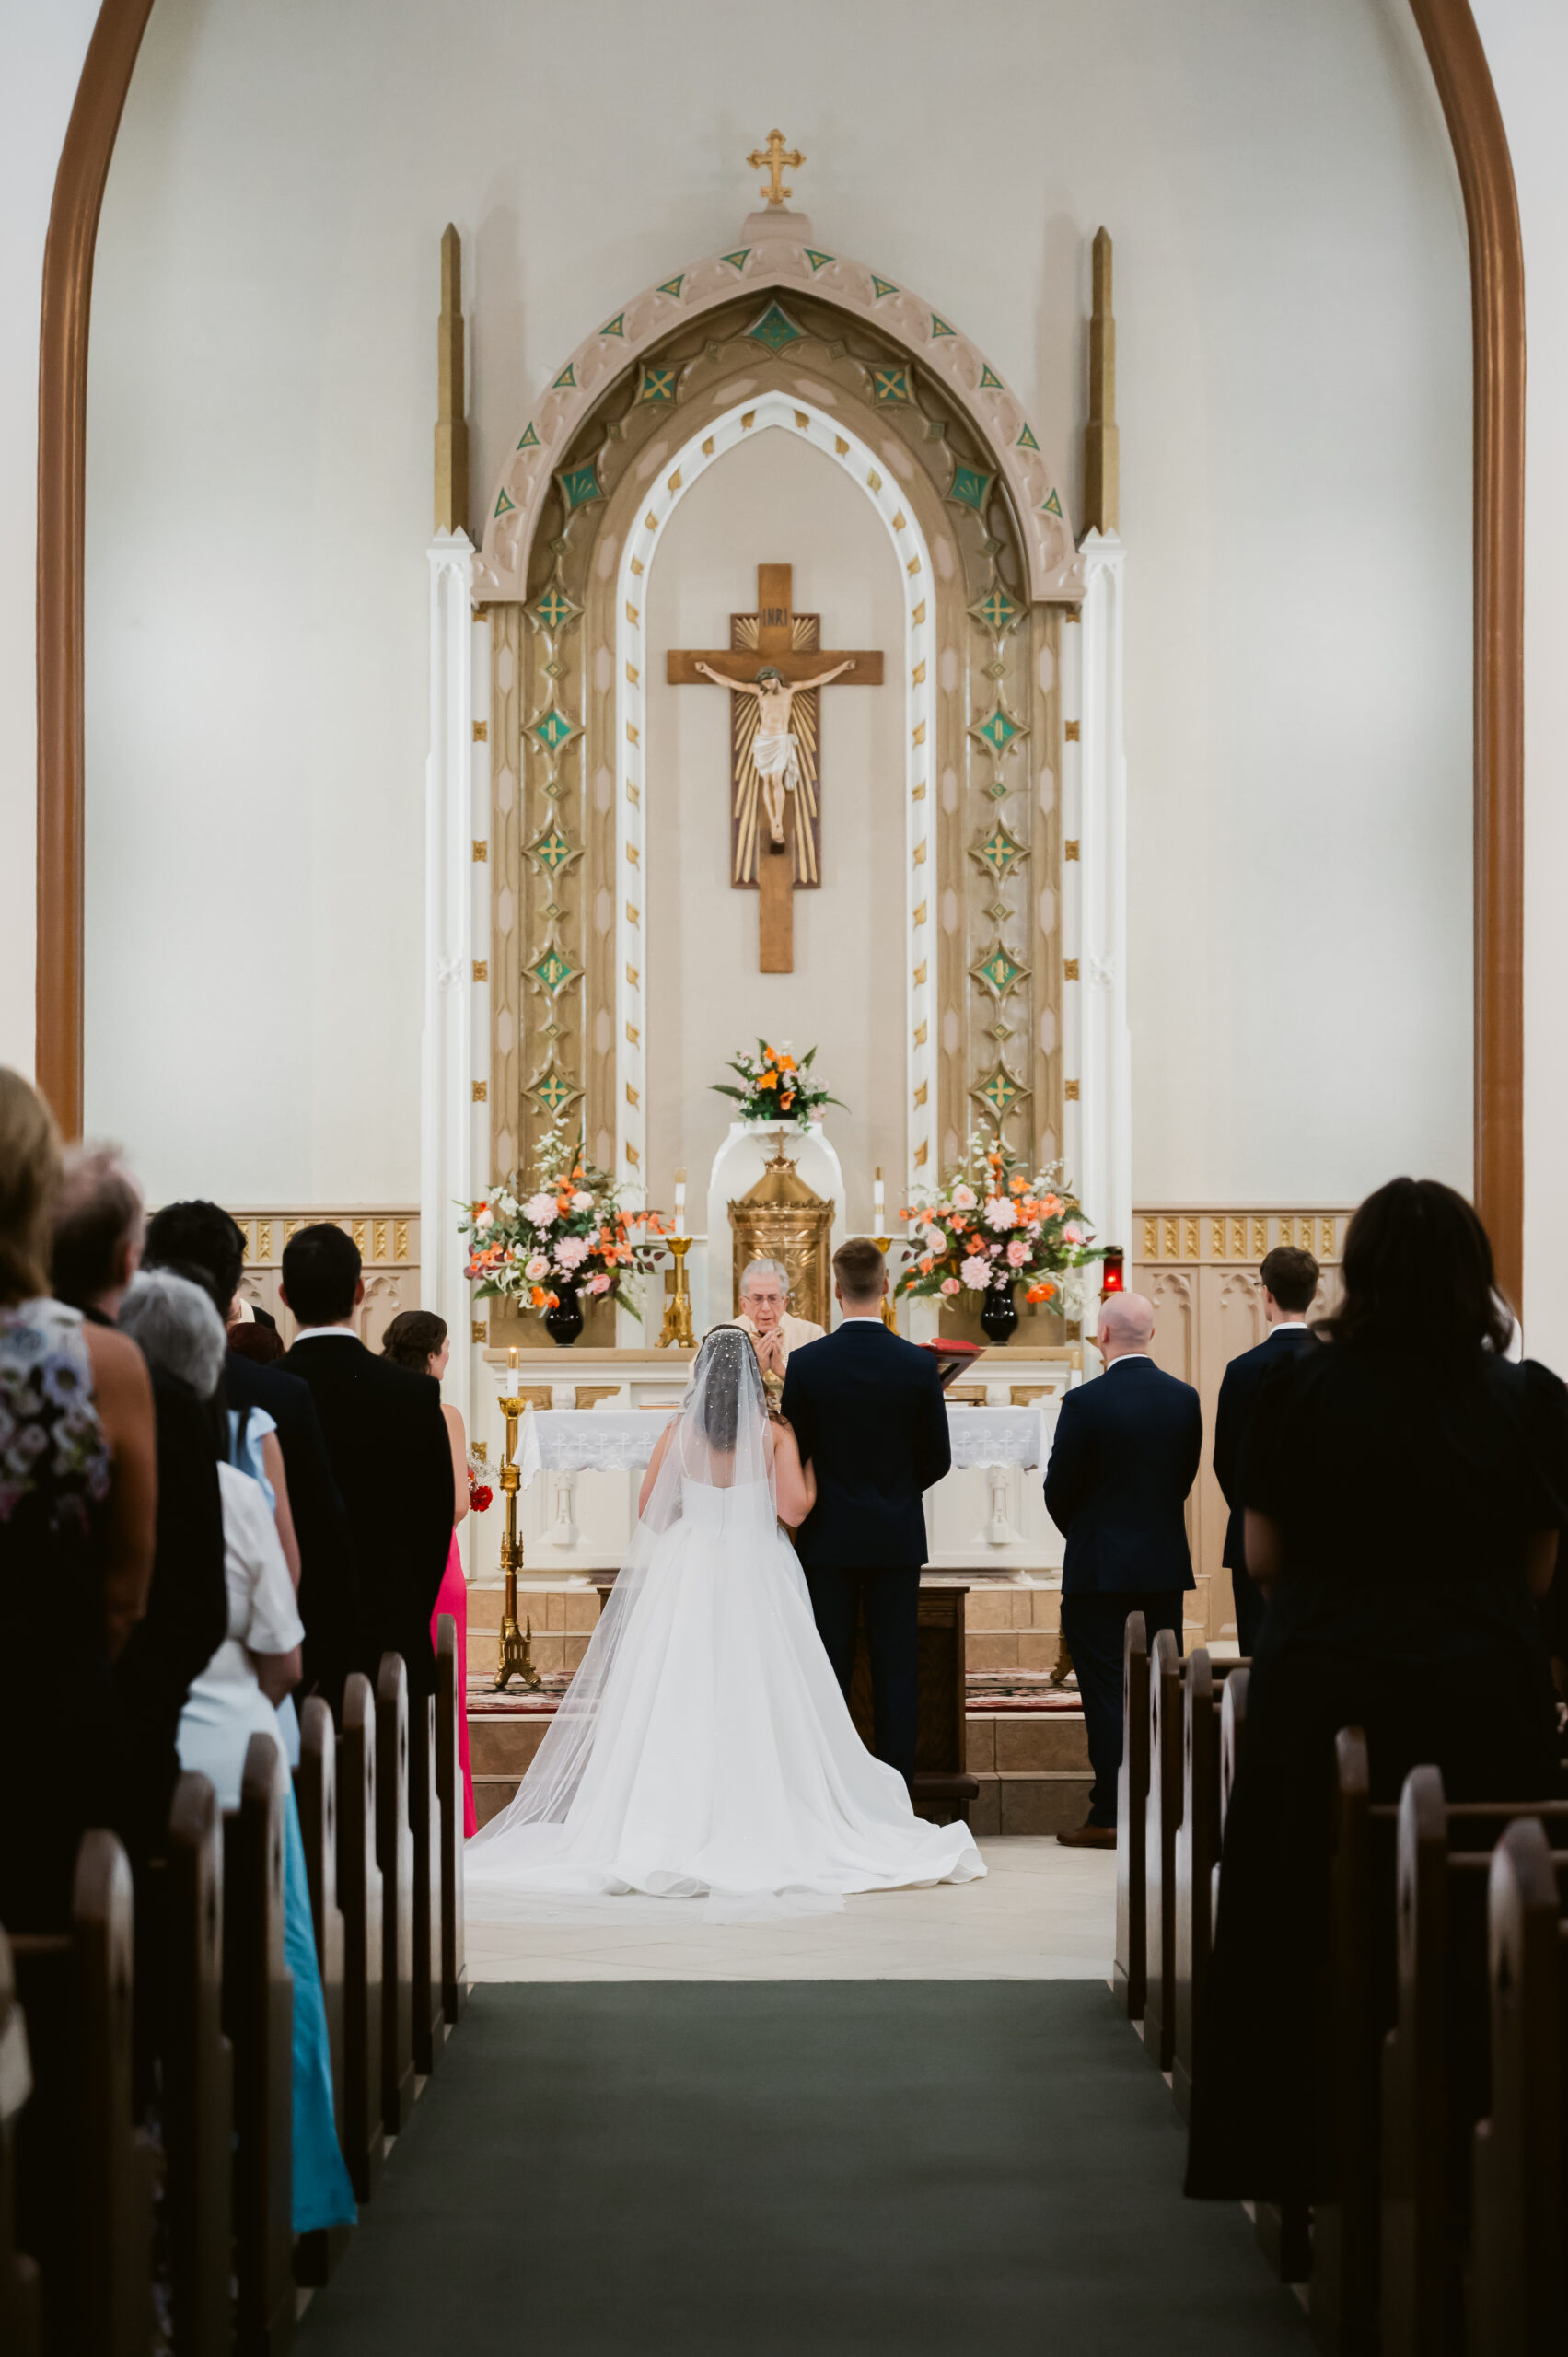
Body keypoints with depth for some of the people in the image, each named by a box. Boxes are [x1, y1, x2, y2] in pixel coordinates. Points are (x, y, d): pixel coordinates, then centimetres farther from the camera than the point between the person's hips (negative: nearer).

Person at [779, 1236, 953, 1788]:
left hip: (829, 1536, 0)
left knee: (829, 1669, 5)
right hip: (897, 1537, 0)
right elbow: (937, 1459, 1)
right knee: (896, 1671, 4)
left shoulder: (806, 1363, -9)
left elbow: (791, 1453, -1)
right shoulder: (919, 1365, -7)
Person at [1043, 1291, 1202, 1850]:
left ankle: (1109, 1815, -1)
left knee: (1107, 1693, 0)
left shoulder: (1084, 1403, -15)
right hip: (1166, 1566, 5)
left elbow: (1058, 1491, -8)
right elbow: (1185, 1478, 7)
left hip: (1101, 1571, -5)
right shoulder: (1185, 1399, 1)